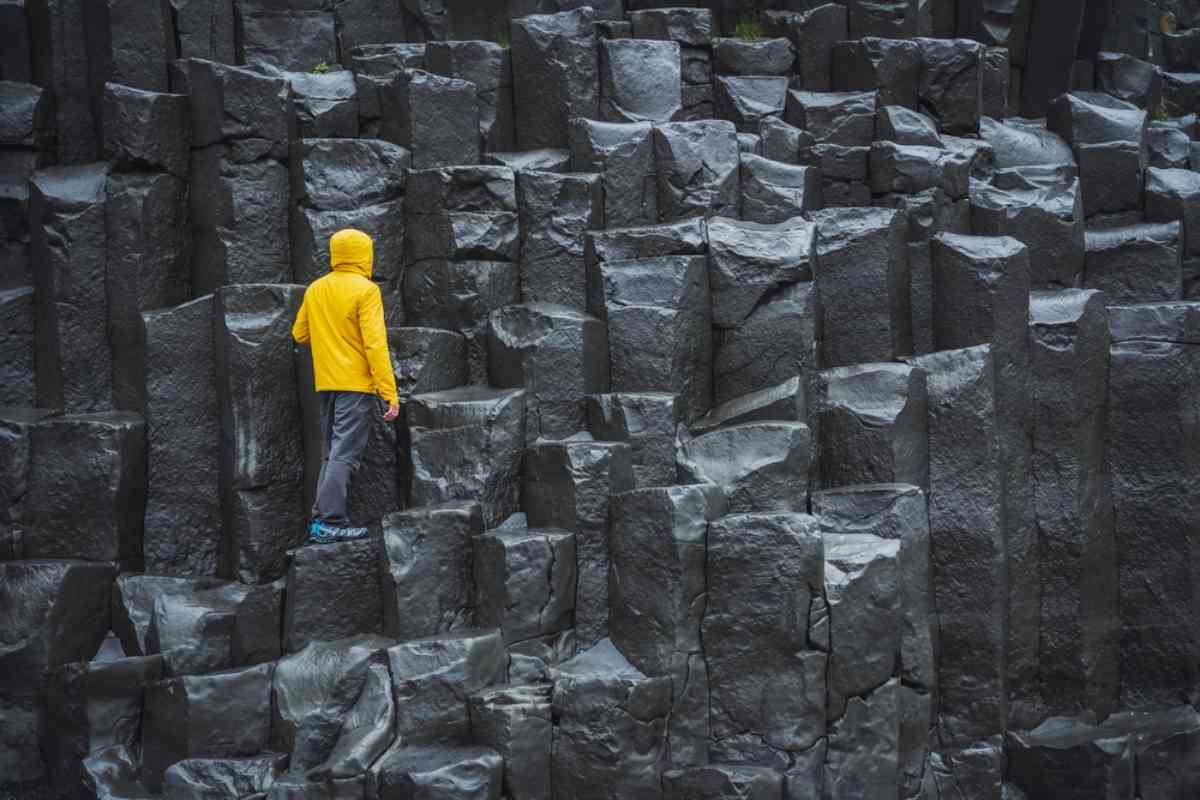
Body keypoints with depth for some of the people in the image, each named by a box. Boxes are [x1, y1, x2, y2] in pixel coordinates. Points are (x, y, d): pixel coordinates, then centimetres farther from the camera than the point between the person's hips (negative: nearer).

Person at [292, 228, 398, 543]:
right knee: (344, 454, -8)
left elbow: (299, 334, 17)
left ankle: (321, 518, 14)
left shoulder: (315, 289, 9)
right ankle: (330, 522, -13)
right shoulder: (365, 290, -11)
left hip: (326, 383, 7)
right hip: (356, 384, -7)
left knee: (331, 453, 16)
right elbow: (375, 344, -17)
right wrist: (390, 392, -17)